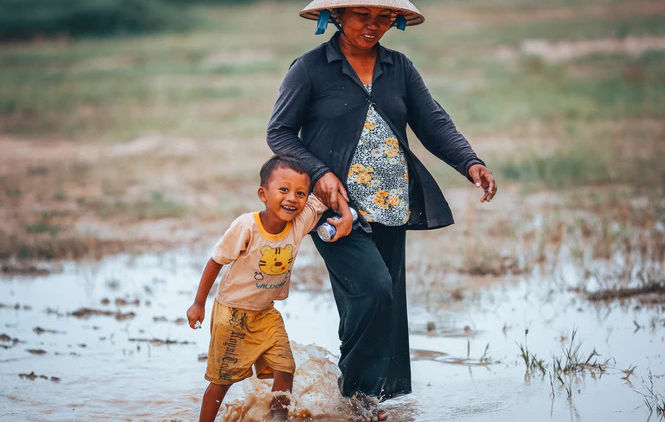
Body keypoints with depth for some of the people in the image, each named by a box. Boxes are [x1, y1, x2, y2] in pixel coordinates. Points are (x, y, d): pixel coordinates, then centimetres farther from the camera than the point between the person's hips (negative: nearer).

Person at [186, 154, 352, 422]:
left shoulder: (301, 219, -15)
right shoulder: (247, 226, -25)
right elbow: (216, 262, -13)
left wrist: (345, 216, -20)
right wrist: (199, 304, -7)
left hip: (266, 313, 4)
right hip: (232, 312, -4)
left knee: (285, 369, -7)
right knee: (221, 379, 3)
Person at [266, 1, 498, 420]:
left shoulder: (400, 68, 10)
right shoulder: (310, 68, -2)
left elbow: (433, 123, 4)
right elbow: (279, 132, -1)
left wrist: (470, 163, -13)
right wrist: (319, 172, -16)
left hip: (389, 208, 5)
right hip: (337, 206, -5)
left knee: (387, 304, 8)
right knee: (373, 287, -20)